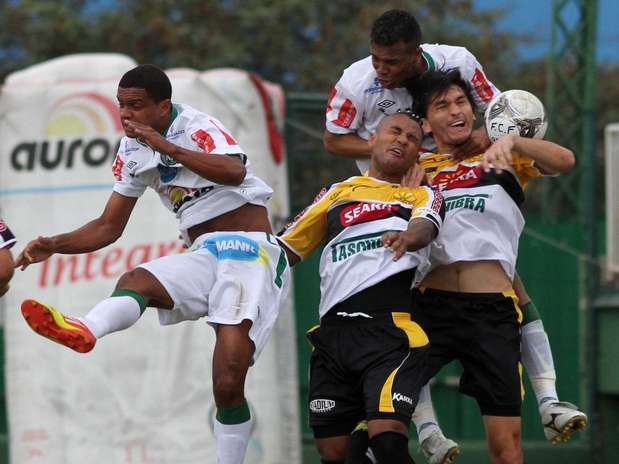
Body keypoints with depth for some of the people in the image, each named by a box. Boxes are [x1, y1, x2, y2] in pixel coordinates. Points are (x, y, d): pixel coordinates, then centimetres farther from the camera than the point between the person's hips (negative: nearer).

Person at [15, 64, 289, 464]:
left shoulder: (196, 126, -9)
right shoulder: (134, 150, 13)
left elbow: (235, 172, -29)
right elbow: (109, 227, 18)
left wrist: (166, 146, -28)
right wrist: (54, 246, 3)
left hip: (249, 249, -6)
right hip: (204, 258, 6)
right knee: (136, 281, -27)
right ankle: (84, 330, -56)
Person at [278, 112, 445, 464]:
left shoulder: (423, 197, 16)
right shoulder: (338, 193, 23)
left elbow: (426, 227, -8)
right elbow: (288, 249, 27)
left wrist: (408, 237, -31)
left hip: (390, 331, -3)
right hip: (333, 333, 3)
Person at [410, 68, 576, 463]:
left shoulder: (505, 160, 11)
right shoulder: (416, 168, 14)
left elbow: (564, 161, -6)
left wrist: (513, 142, -22)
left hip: (492, 310, -1)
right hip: (431, 305, 1)